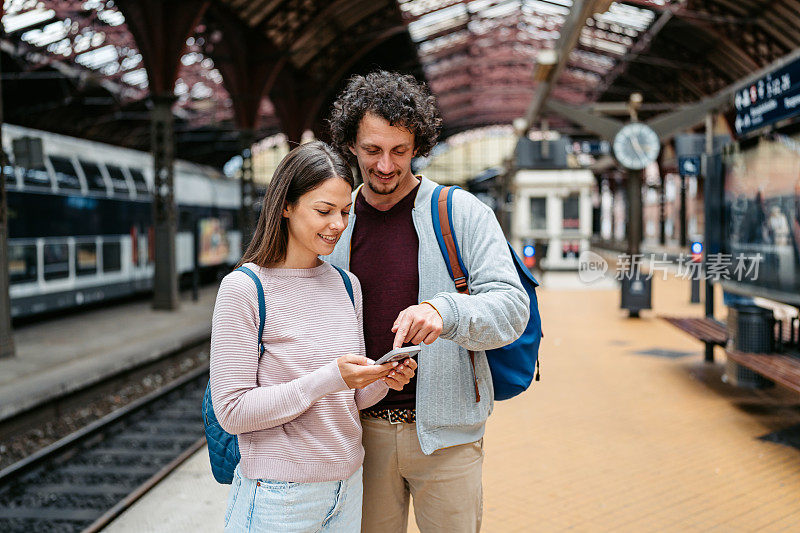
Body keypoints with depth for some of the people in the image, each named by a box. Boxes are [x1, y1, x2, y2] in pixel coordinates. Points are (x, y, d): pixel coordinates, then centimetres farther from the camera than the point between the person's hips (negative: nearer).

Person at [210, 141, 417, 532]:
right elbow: (232, 411, -16)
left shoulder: (346, 285, 5)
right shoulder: (244, 288, -13)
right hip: (279, 496, -5)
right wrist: (328, 379, -24)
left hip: (348, 484, 6)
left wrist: (384, 380, -10)